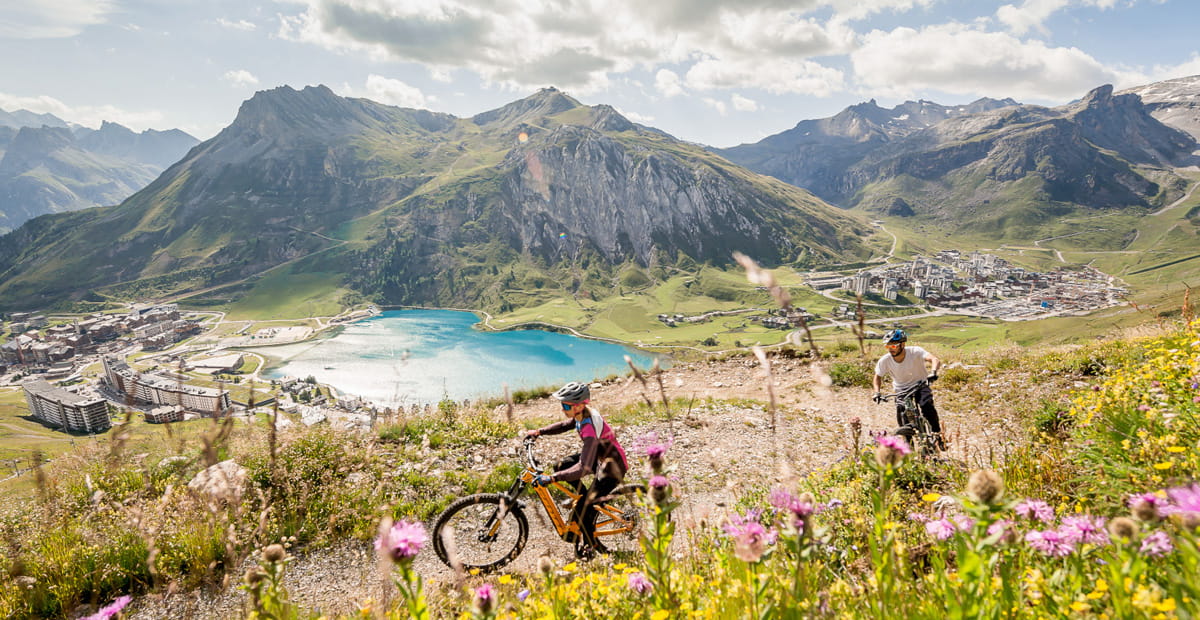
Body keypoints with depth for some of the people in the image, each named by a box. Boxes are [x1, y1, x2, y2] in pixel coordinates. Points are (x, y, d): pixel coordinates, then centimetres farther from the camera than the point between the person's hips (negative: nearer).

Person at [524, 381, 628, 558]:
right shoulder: (582, 413, -8)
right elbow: (565, 425, 15)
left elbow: (584, 468, -40)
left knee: (584, 508, -9)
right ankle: (586, 498, 20)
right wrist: (539, 432, 6)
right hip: (599, 456, 9)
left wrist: (552, 478, -43)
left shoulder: (590, 428, -34)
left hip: (613, 466, -9)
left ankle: (589, 544, 16)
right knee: (562, 466, 5)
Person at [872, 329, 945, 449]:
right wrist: (877, 392, -17)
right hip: (901, 390, 2)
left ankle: (938, 434, -10)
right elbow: (878, 376, -1)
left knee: (927, 405, -30)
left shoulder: (915, 352, -25)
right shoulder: (884, 361, -17)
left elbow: (935, 360, -38)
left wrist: (933, 373, -59)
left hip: (920, 386, -2)